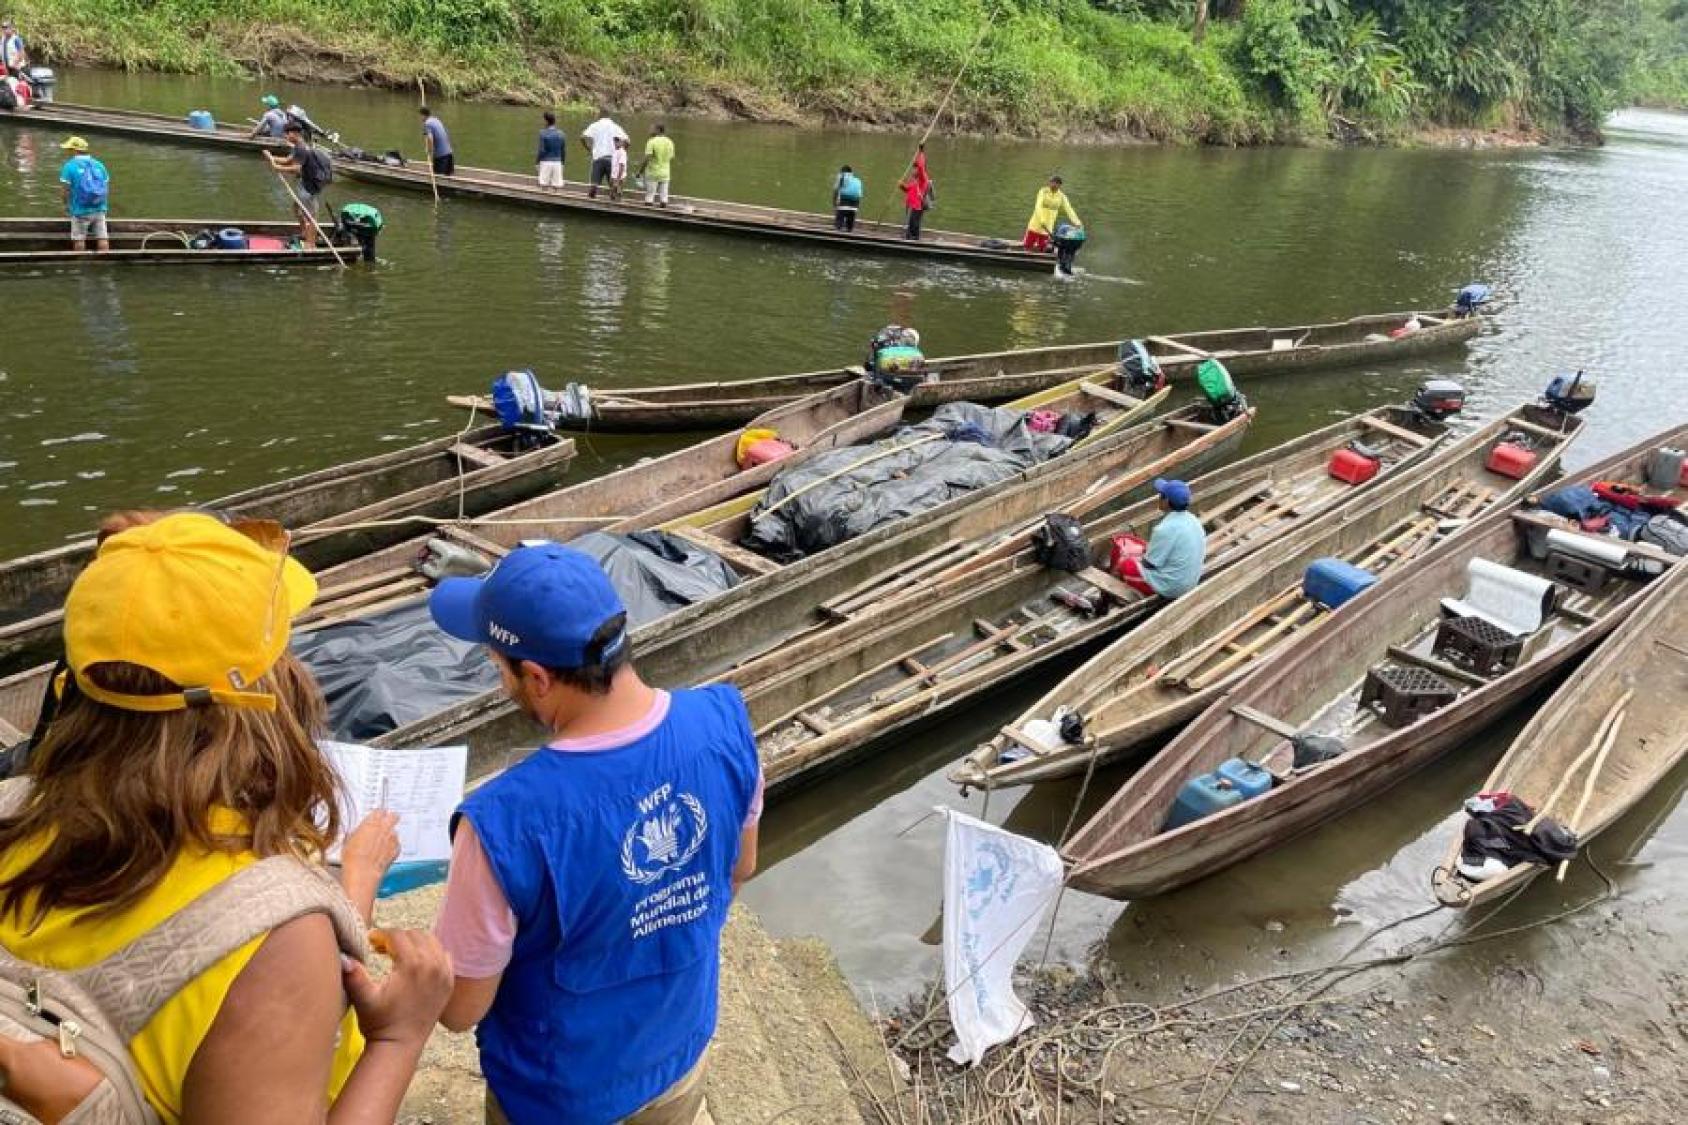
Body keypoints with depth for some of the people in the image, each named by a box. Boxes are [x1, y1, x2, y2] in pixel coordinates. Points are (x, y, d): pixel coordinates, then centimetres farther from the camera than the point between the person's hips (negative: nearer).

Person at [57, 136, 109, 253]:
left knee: (79, 239, 6)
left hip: (81, 211, -4)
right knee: (102, 238, 4)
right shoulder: (99, 165, 6)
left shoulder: (69, 166, -7)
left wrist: (67, 206, 7)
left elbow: (64, 190, -9)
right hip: (99, 210, 4)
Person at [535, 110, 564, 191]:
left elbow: (542, 150, -10)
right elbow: (563, 150, 8)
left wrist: (536, 160, 4)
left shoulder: (543, 133, -7)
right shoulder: (560, 133, 4)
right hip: (557, 162, 3)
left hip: (546, 162, -3)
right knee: (558, 186, 2)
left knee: (544, 184, 3)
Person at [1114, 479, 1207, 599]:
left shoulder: (1165, 529, -27)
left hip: (1170, 586, -8)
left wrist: (1143, 558, 6)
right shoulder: (1194, 520, -2)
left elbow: (1150, 563, -19)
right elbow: (1202, 553, 10)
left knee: (1125, 564, 10)